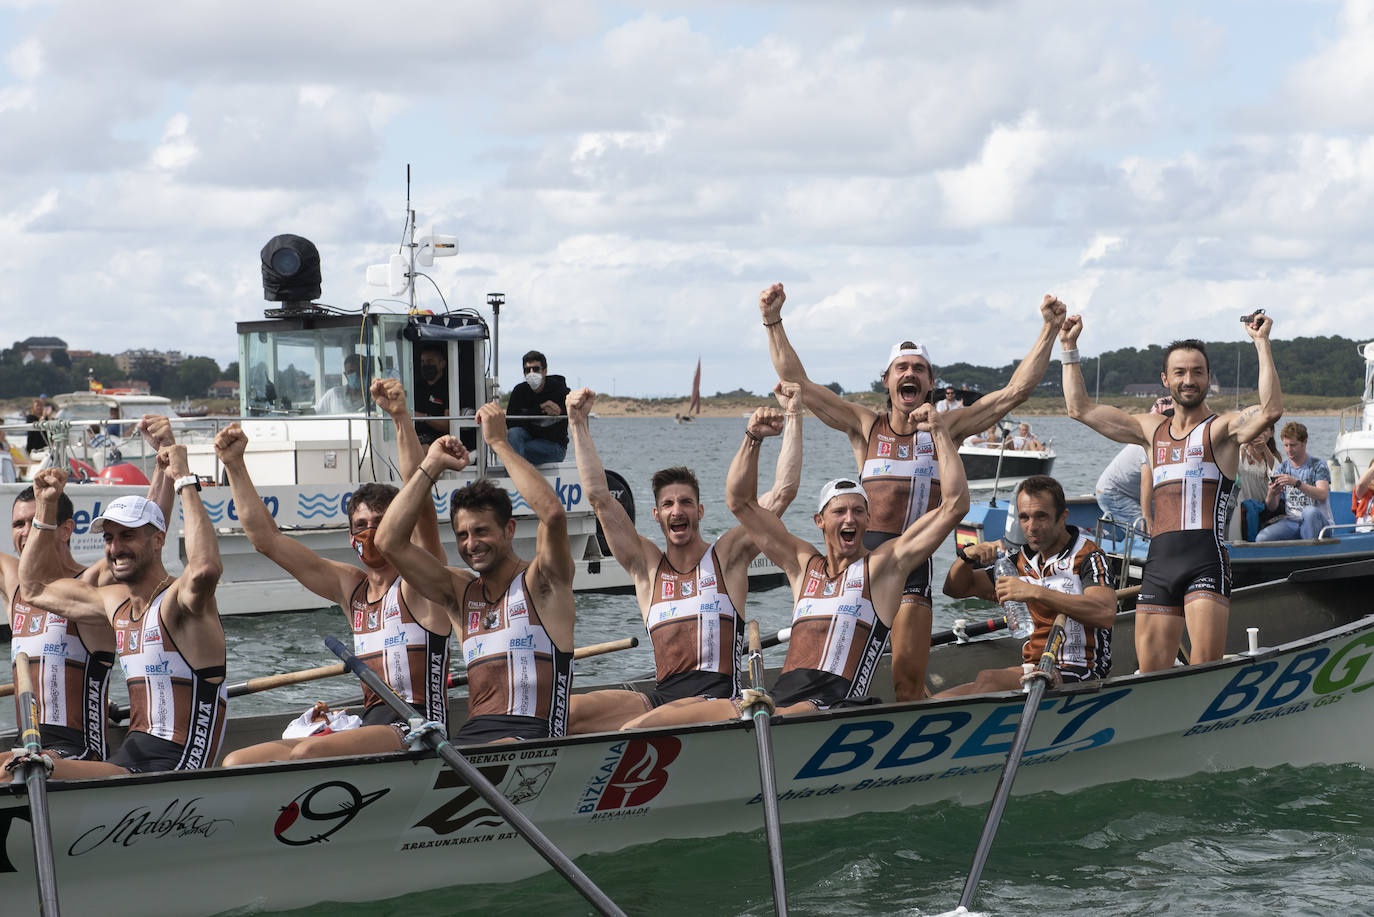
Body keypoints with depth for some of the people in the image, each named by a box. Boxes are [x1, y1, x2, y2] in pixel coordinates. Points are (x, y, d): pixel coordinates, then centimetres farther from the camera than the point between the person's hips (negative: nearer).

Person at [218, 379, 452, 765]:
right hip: (370, 727, 8)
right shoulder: (351, 587, 18)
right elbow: (266, 538, 19)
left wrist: (401, 417, -26)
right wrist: (234, 466, 14)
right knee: (236, 763, -8)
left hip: (417, 729, -8)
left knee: (308, 752, -34)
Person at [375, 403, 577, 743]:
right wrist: (432, 466, 13)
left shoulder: (540, 582, 5)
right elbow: (389, 541, 14)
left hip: (533, 736, -5)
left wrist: (499, 442, -7)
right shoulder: (461, 592, 20)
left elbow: (553, 512, -15)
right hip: (472, 735, 5)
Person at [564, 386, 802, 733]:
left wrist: (792, 418, 3)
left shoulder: (726, 555, 10)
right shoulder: (646, 565, 17)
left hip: (718, 695, -4)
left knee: (634, 730, -32)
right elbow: (599, 497, 14)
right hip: (662, 696, 4)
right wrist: (578, 424, 11)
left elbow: (783, 492, 5)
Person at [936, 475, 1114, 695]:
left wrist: (1036, 592, -32)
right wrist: (967, 556, -3)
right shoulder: (1024, 560, 14)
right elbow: (956, 589, 21)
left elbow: (1106, 613, -27)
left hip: (1079, 675, -7)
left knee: (989, 679, -34)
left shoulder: (1089, 557, -7)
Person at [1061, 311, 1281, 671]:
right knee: (1151, 673, 1)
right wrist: (1069, 347, 23)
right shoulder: (1151, 429, 20)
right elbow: (1080, 408, 24)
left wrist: (1262, 343, -14)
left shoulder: (1221, 429, 5)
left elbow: (1270, 410, -15)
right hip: (1159, 561, 5)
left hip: (1206, 560, -5)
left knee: (1206, 666, -19)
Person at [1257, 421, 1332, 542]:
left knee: (1310, 511, -39)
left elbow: (1322, 495, -17)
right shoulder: (1282, 468, 12)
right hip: (1291, 521, 2)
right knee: (1261, 538, -26)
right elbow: (1272, 508, 8)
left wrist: (1297, 483, -30)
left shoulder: (1318, 465, 1)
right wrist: (1271, 494, -16)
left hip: (1317, 522, -2)